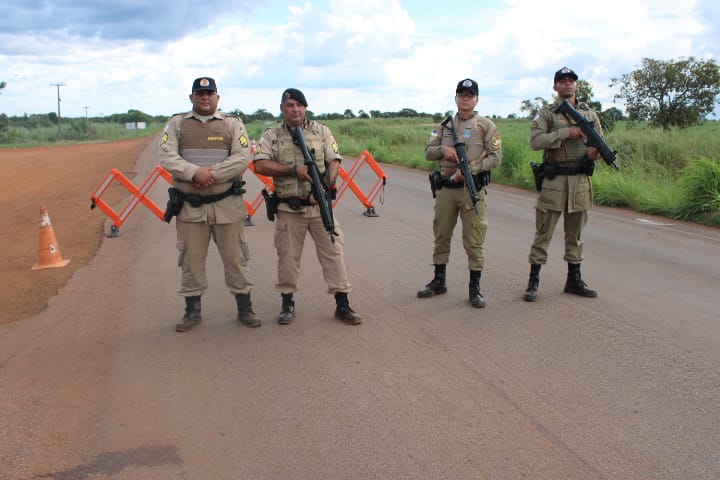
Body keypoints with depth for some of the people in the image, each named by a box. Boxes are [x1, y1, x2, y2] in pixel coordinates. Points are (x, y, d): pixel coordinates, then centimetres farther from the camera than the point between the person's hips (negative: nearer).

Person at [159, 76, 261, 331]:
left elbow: (242, 158, -7)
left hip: (227, 205, -1)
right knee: (191, 260, 9)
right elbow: (167, 157, -5)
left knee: (235, 258, 5)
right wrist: (195, 172, -20)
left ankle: (244, 308, 19)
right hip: (189, 206, 1)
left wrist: (213, 174, -17)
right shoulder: (177, 124, 8)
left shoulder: (232, 124, 5)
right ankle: (193, 311, 23)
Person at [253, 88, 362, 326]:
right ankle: (287, 303, 23)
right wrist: (293, 170, -15)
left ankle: (342, 305, 8)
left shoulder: (322, 131, 7)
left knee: (333, 251, 1)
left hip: (320, 205, 1)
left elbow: (334, 161, 2)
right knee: (288, 255, 7)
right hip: (289, 208, 0)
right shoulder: (271, 135, 4)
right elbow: (260, 165, -8)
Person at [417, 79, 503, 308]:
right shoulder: (444, 126, 12)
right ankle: (439, 281, 26)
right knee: (441, 236, 12)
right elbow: (428, 152, 9)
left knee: (474, 240, -2)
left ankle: (475, 287, 8)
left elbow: (496, 156, -5)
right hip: (445, 188, 4)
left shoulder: (486, 126, 1)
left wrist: (470, 169, -17)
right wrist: (443, 149, -12)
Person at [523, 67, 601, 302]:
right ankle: (533, 281, 7)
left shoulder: (589, 114, 12)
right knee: (543, 233, 0)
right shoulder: (546, 113, 0)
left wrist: (596, 150, -12)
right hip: (554, 180, -4)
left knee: (575, 233, 12)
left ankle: (574, 280, 22)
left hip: (580, 181, 4)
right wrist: (567, 132, -19)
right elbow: (535, 141, -14)